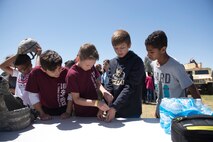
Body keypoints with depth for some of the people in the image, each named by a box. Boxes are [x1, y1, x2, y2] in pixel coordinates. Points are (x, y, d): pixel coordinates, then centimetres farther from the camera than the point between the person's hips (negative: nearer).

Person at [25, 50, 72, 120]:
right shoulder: (35, 73, -22)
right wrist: (42, 114, -10)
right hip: (46, 111, 0)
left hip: (64, 110, 0)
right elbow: (33, 95, -11)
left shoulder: (66, 72, -22)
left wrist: (68, 112, -12)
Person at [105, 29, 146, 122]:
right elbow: (110, 86, 4)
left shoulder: (136, 62, -10)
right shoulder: (112, 62, 7)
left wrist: (114, 107, -21)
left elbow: (130, 87, -16)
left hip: (131, 112, -4)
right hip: (114, 111, 5)